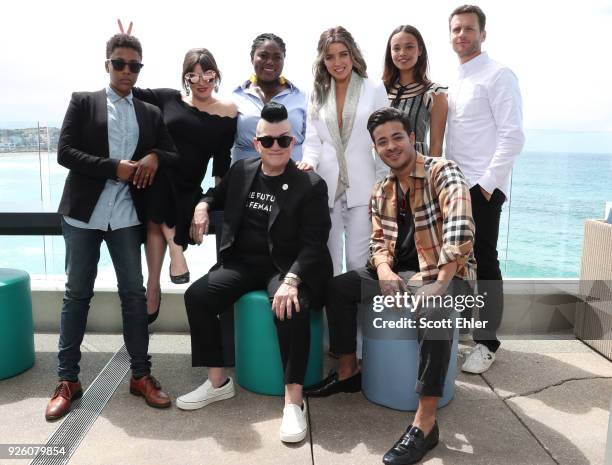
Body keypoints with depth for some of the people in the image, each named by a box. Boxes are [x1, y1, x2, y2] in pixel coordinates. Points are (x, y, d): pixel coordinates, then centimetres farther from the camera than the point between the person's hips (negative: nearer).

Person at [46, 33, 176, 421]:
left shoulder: (151, 114, 12)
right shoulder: (83, 102, 4)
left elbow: (174, 156, 11)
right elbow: (65, 151, -5)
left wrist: (155, 158, -11)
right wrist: (113, 167, -15)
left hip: (126, 216, 2)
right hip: (84, 213, -2)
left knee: (134, 292, 3)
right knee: (77, 294, 4)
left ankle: (141, 374, 13)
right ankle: (68, 380, 14)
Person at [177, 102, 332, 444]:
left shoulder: (311, 186, -8)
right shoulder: (242, 171, 7)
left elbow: (313, 244, -14)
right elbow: (218, 194, 29)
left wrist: (291, 280, -30)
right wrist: (203, 205, 5)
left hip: (285, 267, -4)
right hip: (242, 262, 5)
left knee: (292, 308, -35)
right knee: (197, 295, -17)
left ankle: (294, 401, -22)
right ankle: (218, 381, -2)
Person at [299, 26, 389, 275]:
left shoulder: (374, 89, 5)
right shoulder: (317, 94, 14)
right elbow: (312, 140, 9)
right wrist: (309, 161, -13)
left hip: (362, 189, -2)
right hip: (326, 189, 3)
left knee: (359, 261, -2)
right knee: (327, 262, 8)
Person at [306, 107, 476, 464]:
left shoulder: (442, 171, -12)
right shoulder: (381, 192, 9)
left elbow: (460, 226, -26)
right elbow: (379, 241, 11)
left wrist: (441, 283, -32)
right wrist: (384, 270, -13)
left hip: (446, 274, -7)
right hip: (400, 272, 7)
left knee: (434, 312, -39)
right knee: (338, 287, 0)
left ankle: (425, 423, -31)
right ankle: (348, 372, 14)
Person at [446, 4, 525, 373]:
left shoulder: (498, 76, -6)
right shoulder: (455, 83, 16)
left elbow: (513, 136, -13)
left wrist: (487, 182, -16)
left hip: (482, 186, -7)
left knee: (483, 262, -1)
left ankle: (487, 343, 11)